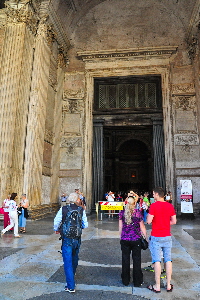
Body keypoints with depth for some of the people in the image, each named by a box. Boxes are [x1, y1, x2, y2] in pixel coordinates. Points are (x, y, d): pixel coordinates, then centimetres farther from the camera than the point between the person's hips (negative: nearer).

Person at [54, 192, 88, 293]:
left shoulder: (63, 209, -12)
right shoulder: (81, 210, -7)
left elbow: (56, 222, -8)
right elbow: (85, 225, -1)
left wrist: (56, 230, 13)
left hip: (67, 239, -3)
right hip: (77, 239, 3)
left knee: (68, 262, 6)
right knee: (74, 260, 24)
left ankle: (71, 286, 9)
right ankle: (71, 277, 49)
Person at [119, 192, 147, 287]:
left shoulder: (122, 212, -2)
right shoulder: (138, 212, -9)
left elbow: (120, 227, 4)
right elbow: (142, 227, -4)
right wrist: (145, 237, 8)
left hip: (124, 239, 2)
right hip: (136, 239, -2)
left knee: (125, 259, 13)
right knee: (136, 260, 10)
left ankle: (125, 280, 25)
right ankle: (137, 282, 20)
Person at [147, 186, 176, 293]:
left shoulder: (153, 206, -15)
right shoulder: (170, 206, 0)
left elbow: (149, 221, -16)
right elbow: (174, 221, 4)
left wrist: (148, 215, 2)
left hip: (156, 237, -4)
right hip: (167, 236, 5)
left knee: (157, 260, 3)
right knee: (168, 260, 12)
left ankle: (157, 286, 11)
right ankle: (168, 285, 21)